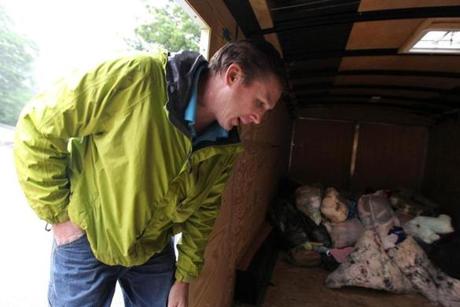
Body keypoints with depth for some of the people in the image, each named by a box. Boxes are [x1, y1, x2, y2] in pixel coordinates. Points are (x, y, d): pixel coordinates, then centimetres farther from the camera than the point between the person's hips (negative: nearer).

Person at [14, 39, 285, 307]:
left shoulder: (228, 147, -10)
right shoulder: (138, 78, -29)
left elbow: (204, 210, 1)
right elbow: (36, 129, -20)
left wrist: (184, 277, 4)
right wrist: (58, 215, -15)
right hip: (86, 238, -3)